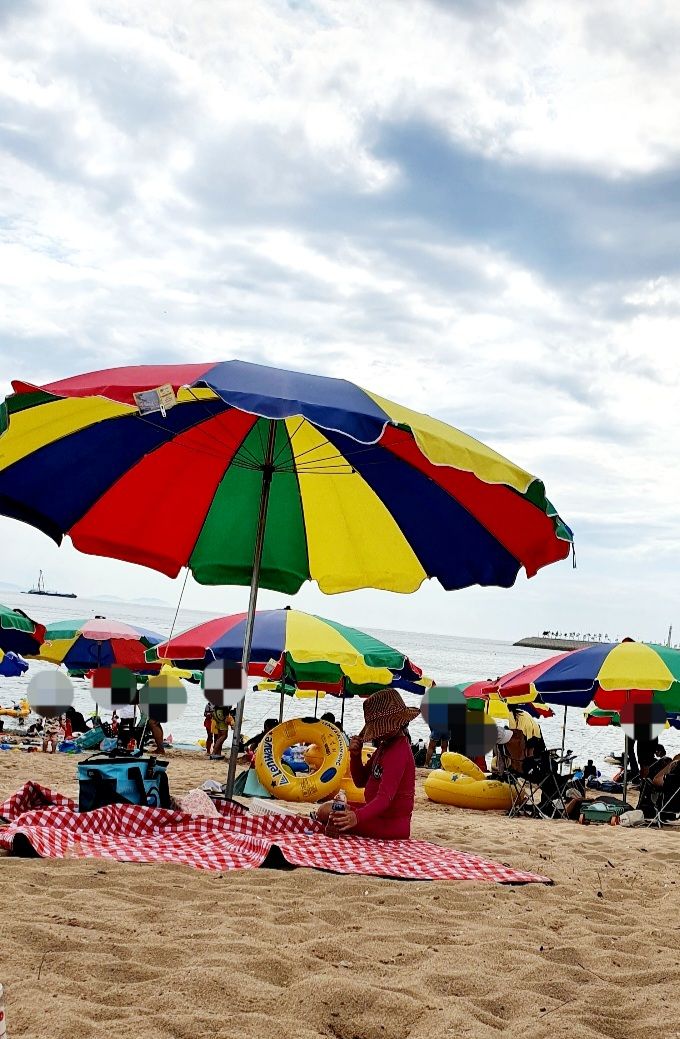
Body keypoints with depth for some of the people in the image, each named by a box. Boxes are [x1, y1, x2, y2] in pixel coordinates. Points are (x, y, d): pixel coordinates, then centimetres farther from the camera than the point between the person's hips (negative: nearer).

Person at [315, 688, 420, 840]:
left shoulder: (398, 752, -22)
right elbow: (361, 781, 15)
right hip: (379, 814, 11)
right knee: (324, 809, 18)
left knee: (327, 812, -19)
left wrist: (358, 817, -48)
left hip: (391, 824, -11)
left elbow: (385, 797, -32)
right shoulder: (385, 746, 10)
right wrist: (355, 755, -4)